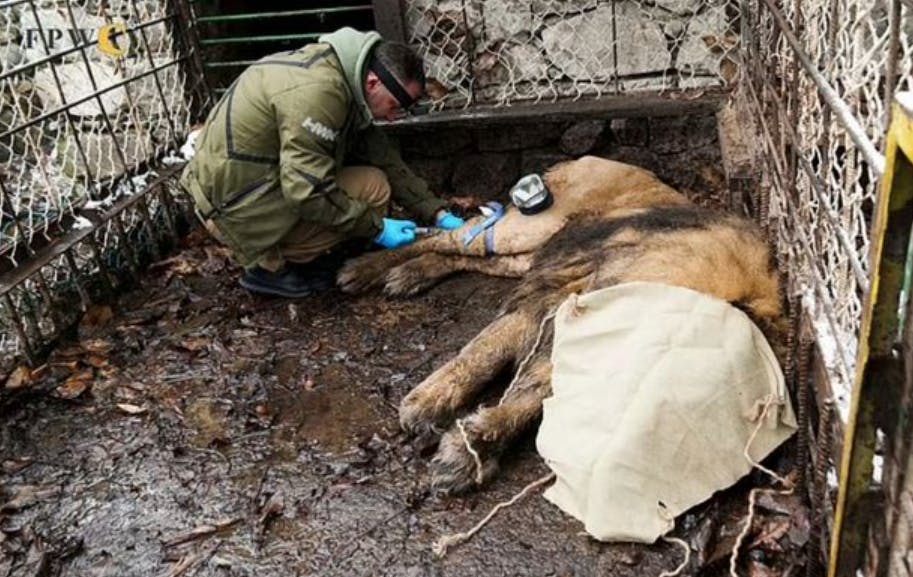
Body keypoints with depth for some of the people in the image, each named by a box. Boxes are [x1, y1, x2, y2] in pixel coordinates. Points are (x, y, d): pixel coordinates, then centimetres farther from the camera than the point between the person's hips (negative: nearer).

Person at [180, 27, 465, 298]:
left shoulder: (341, 77, 6)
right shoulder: (318, 90, -25)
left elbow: (384, 158, 10)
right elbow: (307, 191, -28)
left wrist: (438, 213, 5)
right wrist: (377, 227, -17)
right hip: (239, 206, -10)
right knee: (373, 188, -14)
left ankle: (273, 250, 11)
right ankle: (271, 265, -3)